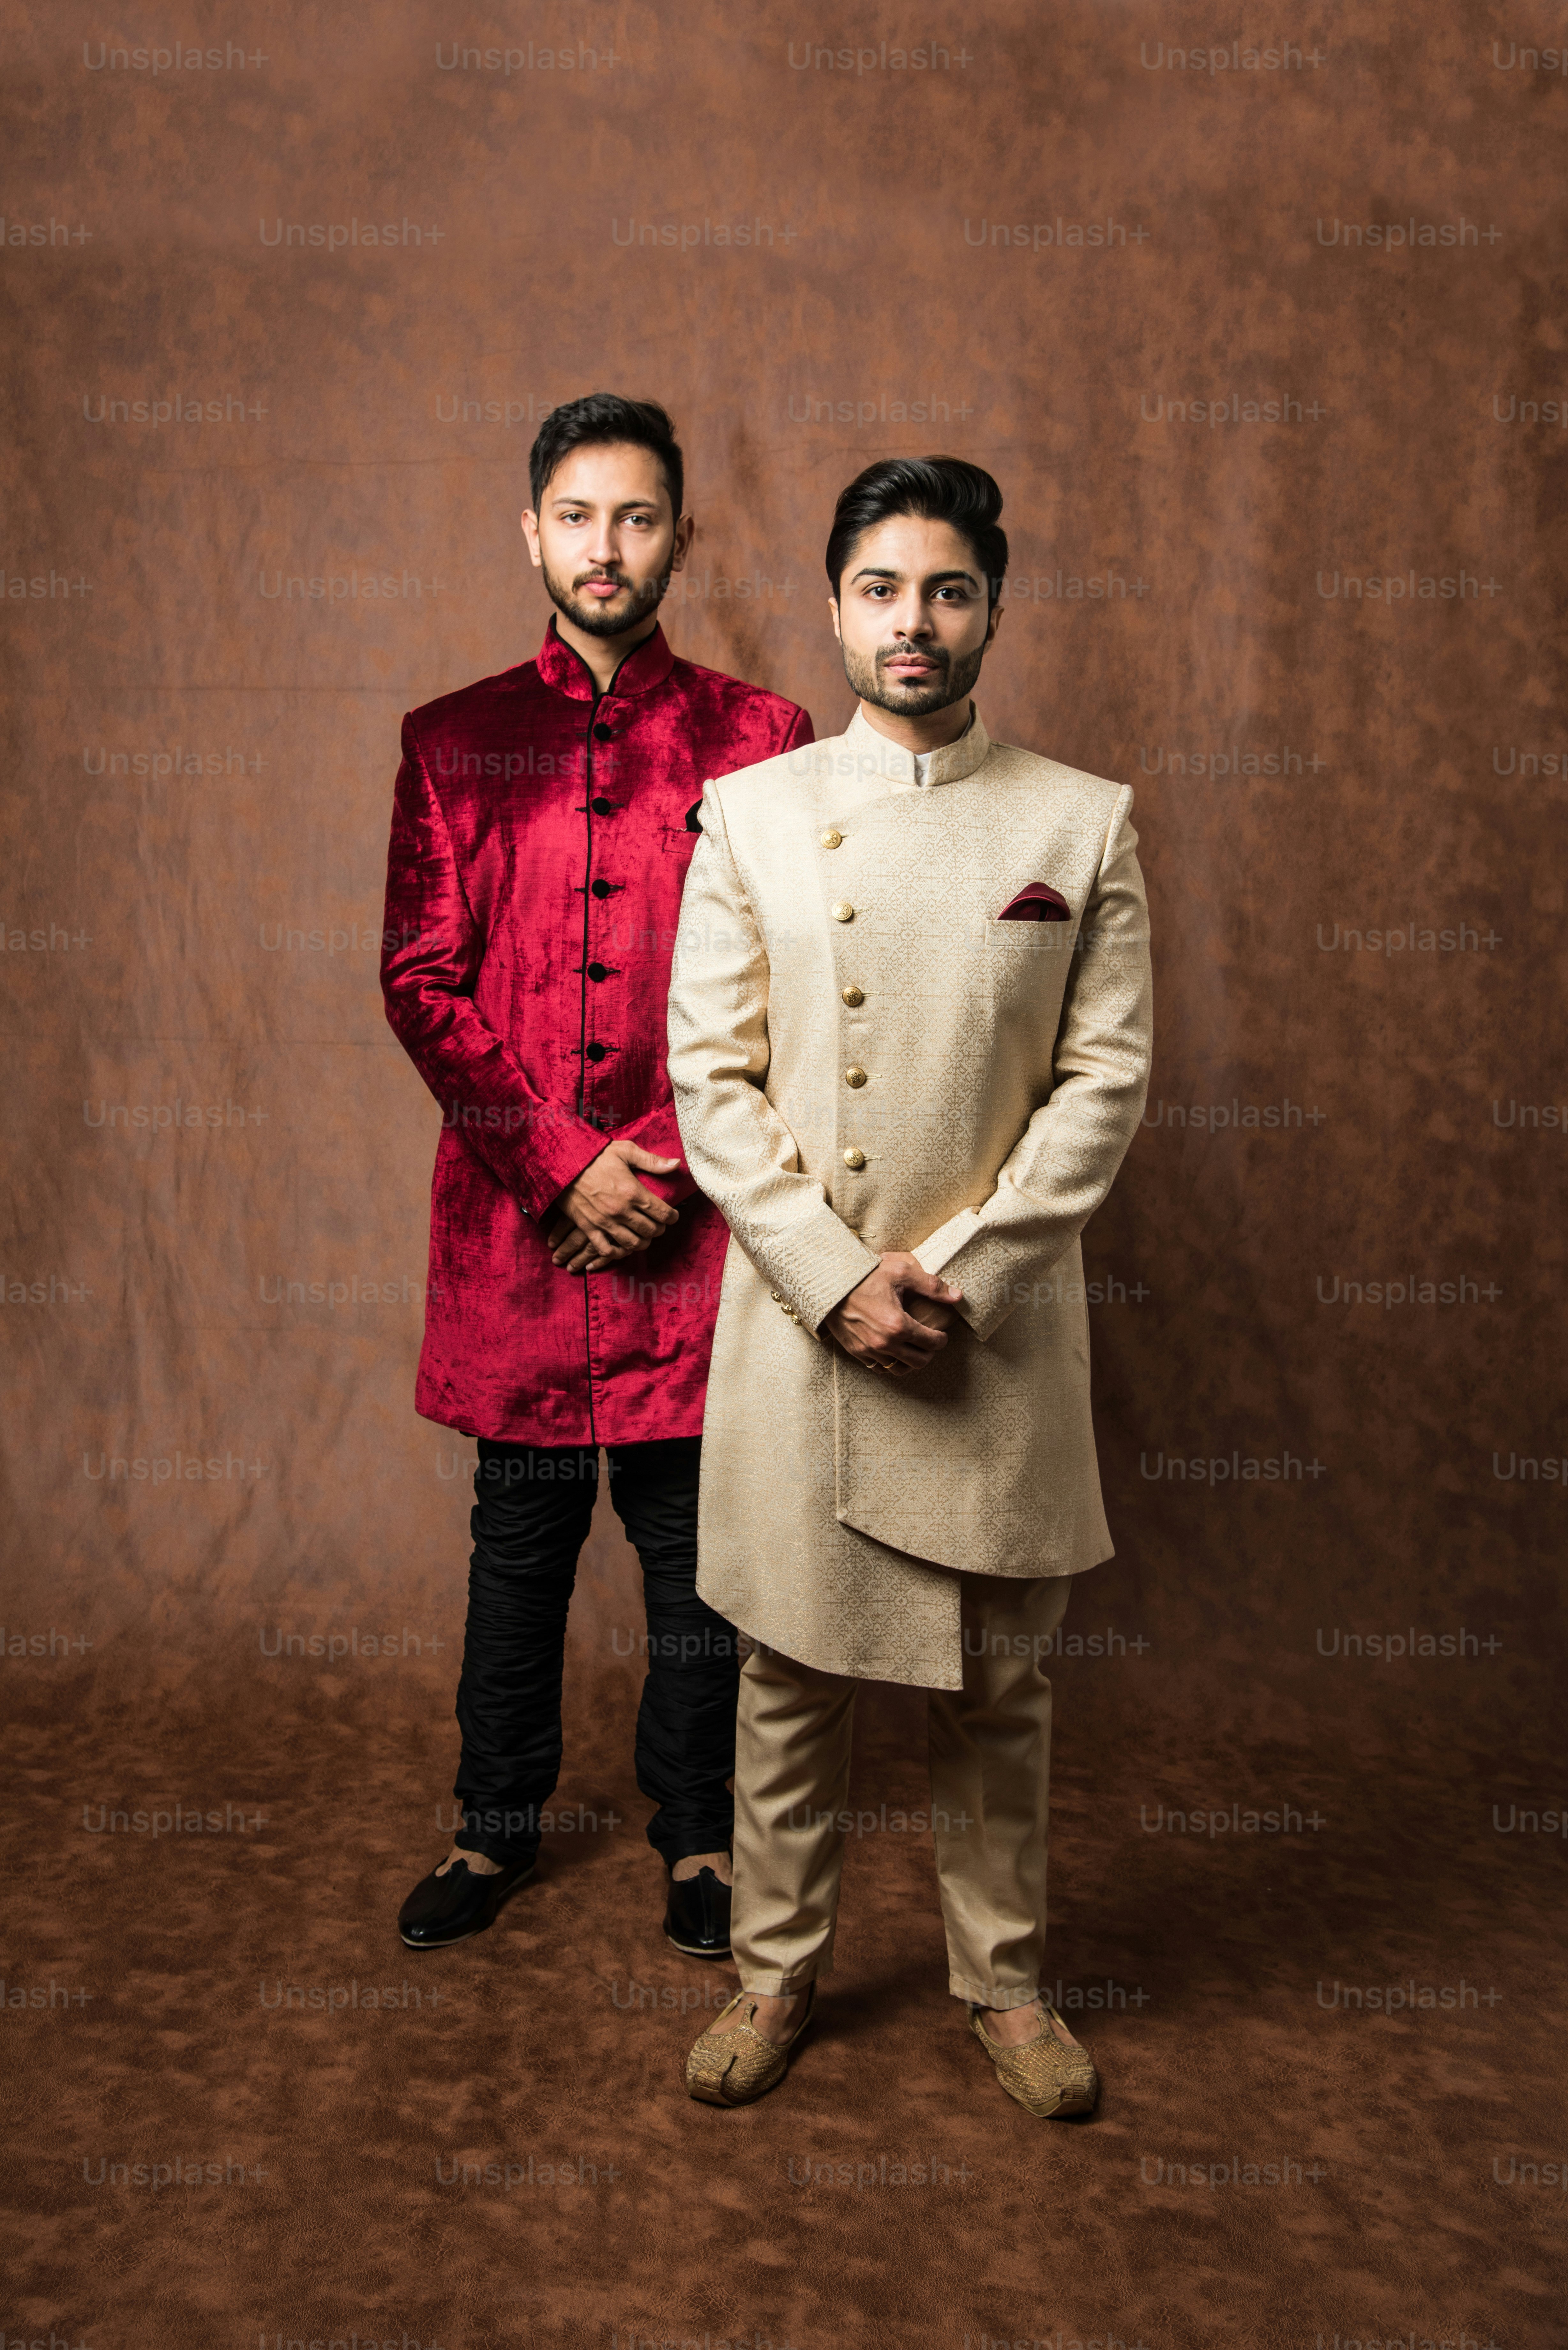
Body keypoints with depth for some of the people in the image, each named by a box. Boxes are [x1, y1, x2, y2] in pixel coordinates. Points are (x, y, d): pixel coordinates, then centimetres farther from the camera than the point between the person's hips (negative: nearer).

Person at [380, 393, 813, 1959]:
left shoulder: (755, 741, 3)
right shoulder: (454, 744, 6)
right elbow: (420, 979, 0)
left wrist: (667, 1167, -11)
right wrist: (562, 1165, -9)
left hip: (691, 1221, -1)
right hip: (510, 1214, 1)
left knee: (693, 1545, 10)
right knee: (518, 1538, 14)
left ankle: (695, 1832, 31)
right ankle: (498, 1825, 34)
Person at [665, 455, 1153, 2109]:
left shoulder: (1084, 823, 2)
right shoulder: (750, 812, 3)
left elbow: (1107, 1077, -2)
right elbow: (708, 1073, -2)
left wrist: (961, 1269, -12)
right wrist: (834, 1278, -11)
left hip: (1002, 1330, 0)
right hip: (796, 1316, 0)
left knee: (999, 1687, 13)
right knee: (790, 1674, 12)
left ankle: (1002, 1979, 34)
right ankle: (777, 1972, 33)